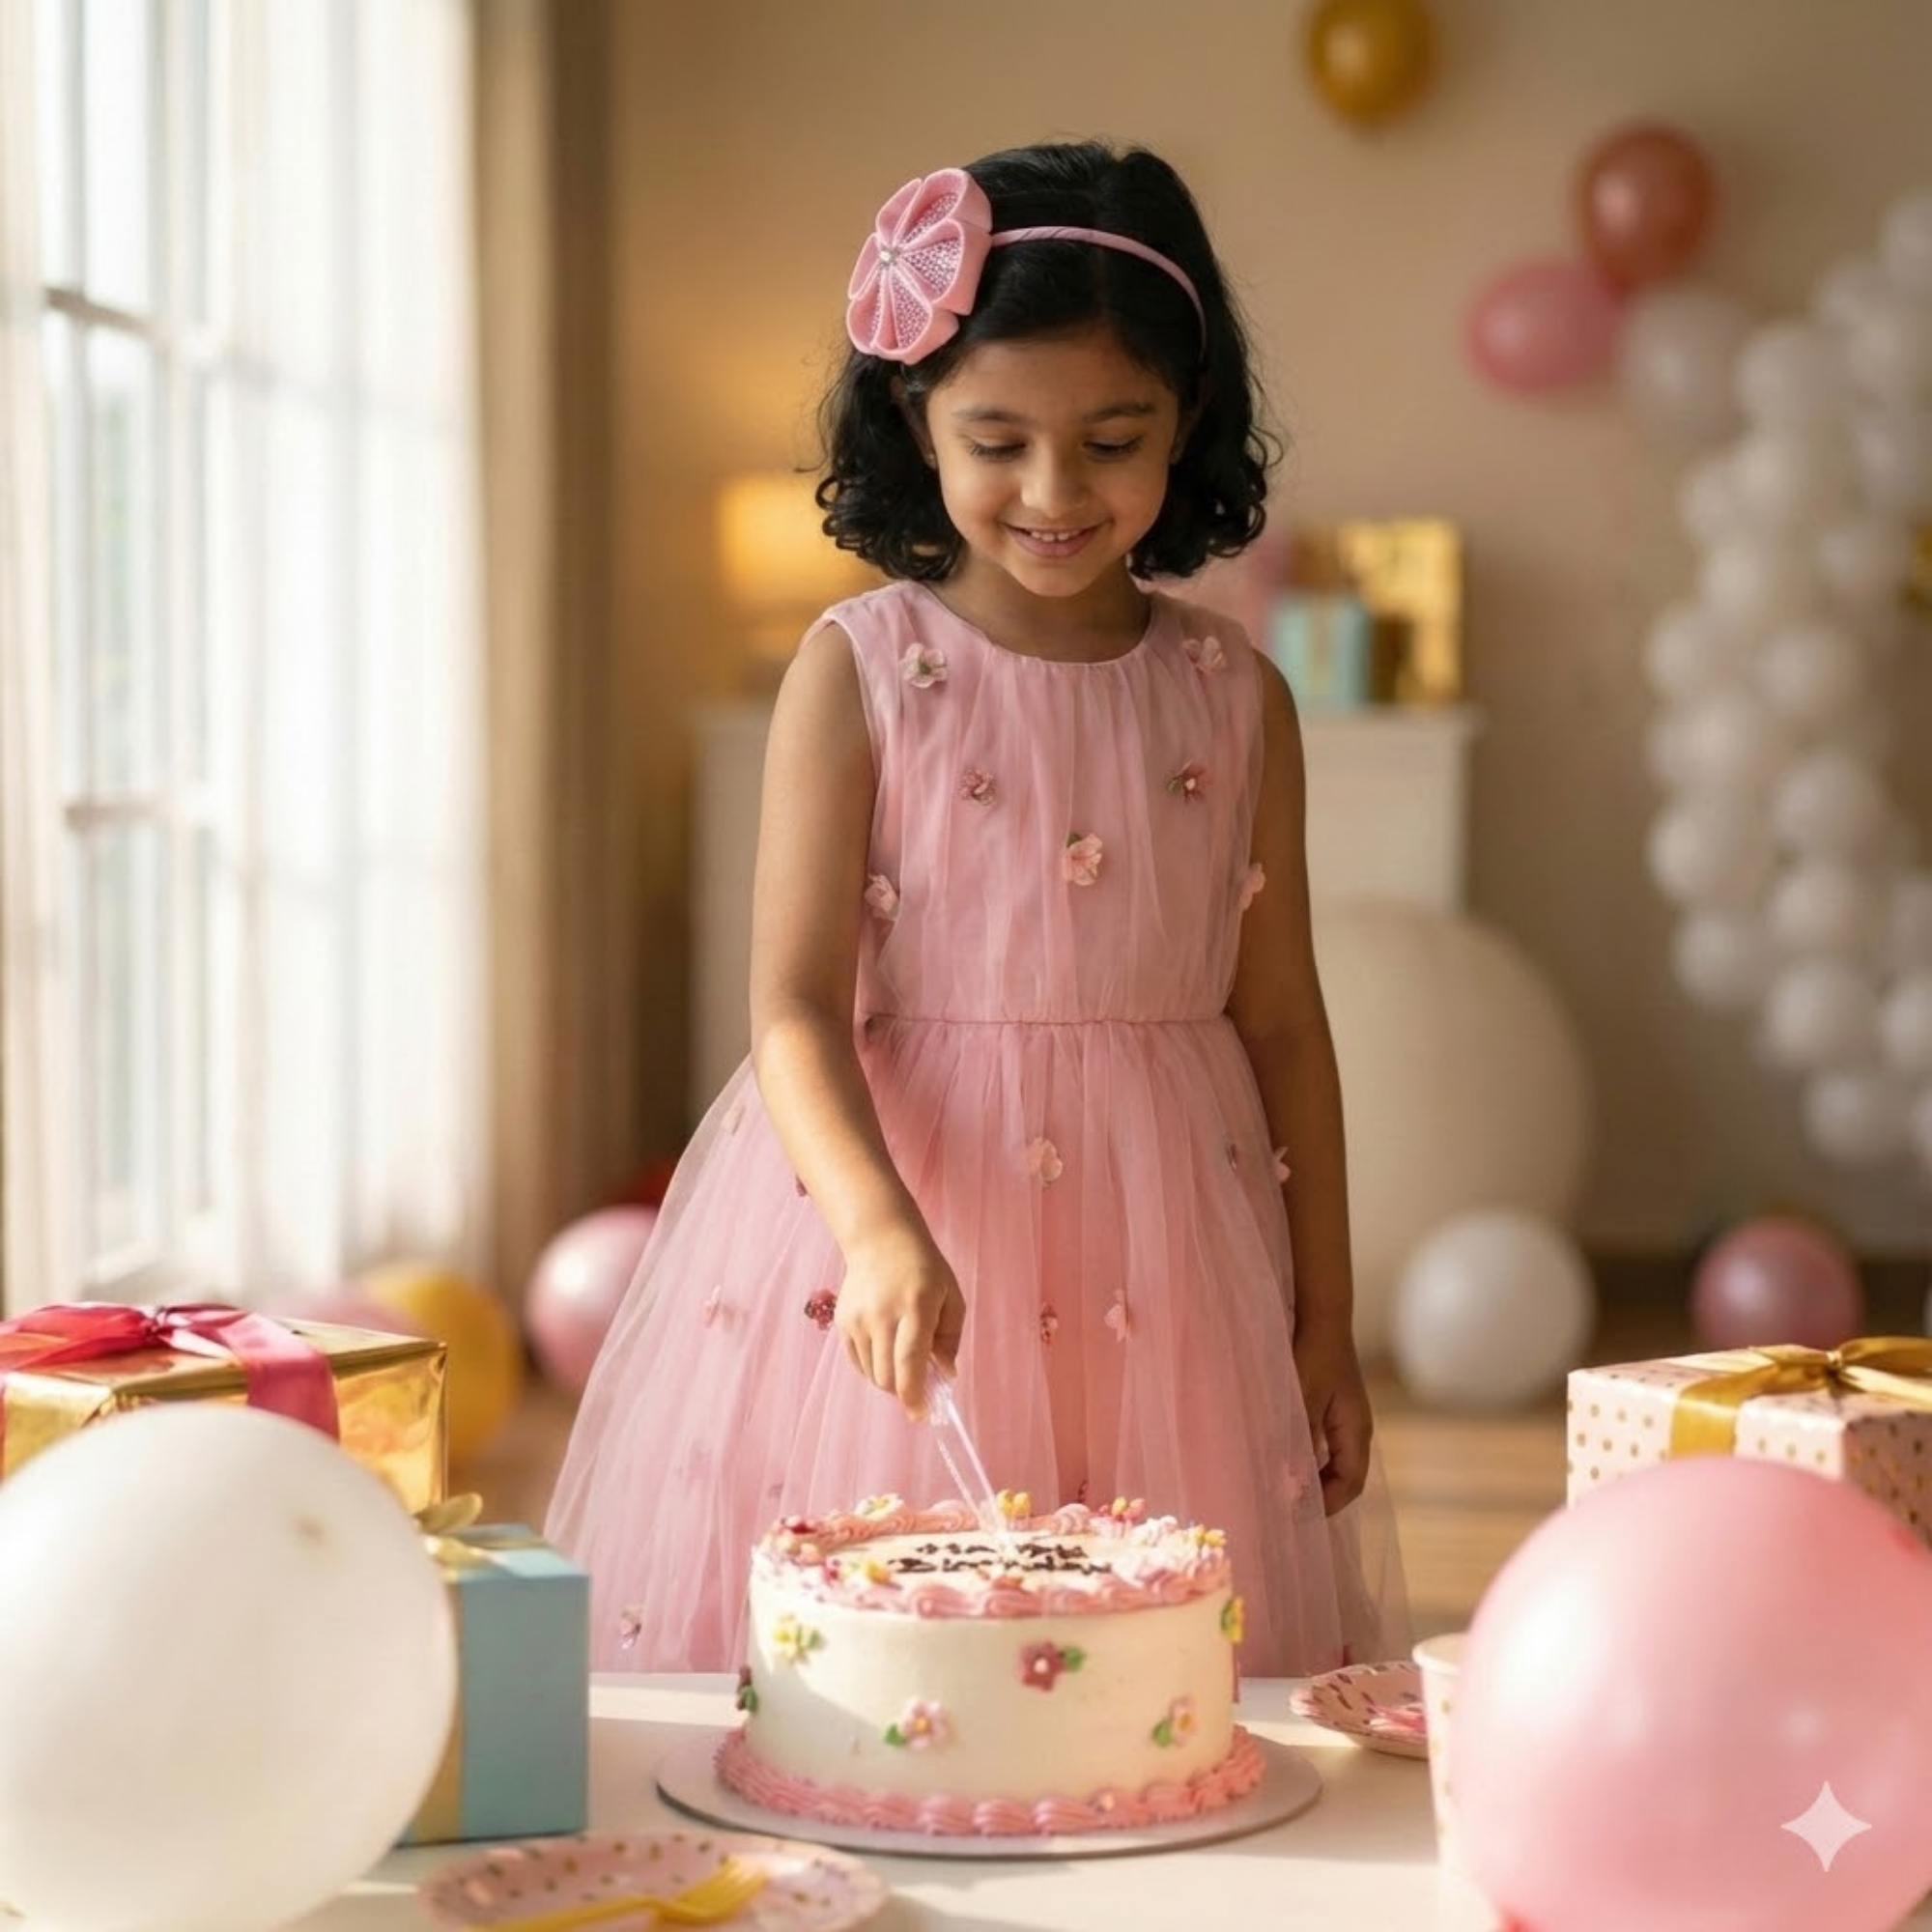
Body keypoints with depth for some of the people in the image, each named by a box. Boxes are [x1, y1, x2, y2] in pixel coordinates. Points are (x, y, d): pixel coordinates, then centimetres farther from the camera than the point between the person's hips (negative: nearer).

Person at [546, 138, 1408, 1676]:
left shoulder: (1234, 697, 4)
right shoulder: (859, 670, -3)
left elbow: (1282, 1019, 9)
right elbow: (796, 1004, -9)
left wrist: (1326, 1330, 10)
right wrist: (880, 1230, -26)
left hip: (1159, 1269, 2)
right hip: (892, 1187, -2)